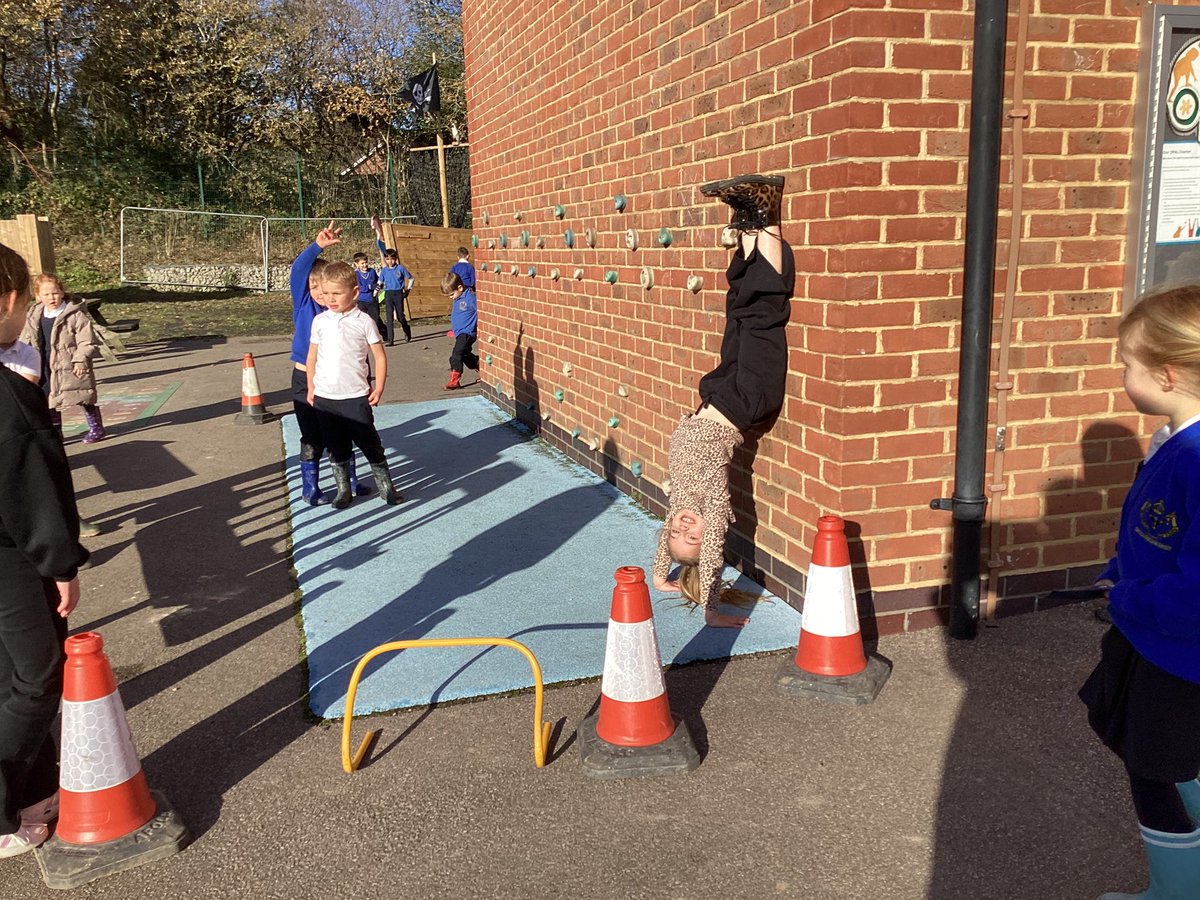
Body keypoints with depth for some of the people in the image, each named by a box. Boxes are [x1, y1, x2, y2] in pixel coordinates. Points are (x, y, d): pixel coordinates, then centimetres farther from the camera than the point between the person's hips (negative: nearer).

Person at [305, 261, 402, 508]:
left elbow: (379, 356, -1)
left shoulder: (363, 321, -5)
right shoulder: (320, 321, 5)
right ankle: (343, 490, 25)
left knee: (369, 443, 2)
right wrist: (311, 388, 11)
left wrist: (378, 388, -6)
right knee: (336, 448, 12)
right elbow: (312, 357, 13)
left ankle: (385, 486, 17)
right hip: (324, 397, 3)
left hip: (356, 396, -3)